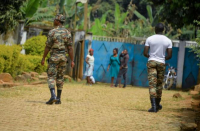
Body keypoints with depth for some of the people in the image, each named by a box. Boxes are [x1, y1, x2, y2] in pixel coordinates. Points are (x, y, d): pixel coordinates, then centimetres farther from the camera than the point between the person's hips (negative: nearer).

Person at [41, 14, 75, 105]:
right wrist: (72, 60, 2)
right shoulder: (67, 33, 3)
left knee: (51, 77, -3)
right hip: (63, 57, 4)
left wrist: (43, 58, 0)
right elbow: (70, 48, 0)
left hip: (54, 57, -4)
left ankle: (53, 96, -22)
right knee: (60, 78, 11)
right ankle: (58, 99, 11)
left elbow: (48, 47, -8)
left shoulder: (52, 32, -9)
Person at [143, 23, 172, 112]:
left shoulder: (150, 39, -3)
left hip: (151, 62, -2)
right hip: (161, 63, 2)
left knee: (152, 84, -7)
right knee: (159, 84, 16)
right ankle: (157, 104, 28)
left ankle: (153, 106, -20)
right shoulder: (168, 41, 0)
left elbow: (145, 53, -5)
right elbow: (170, 55, -2)